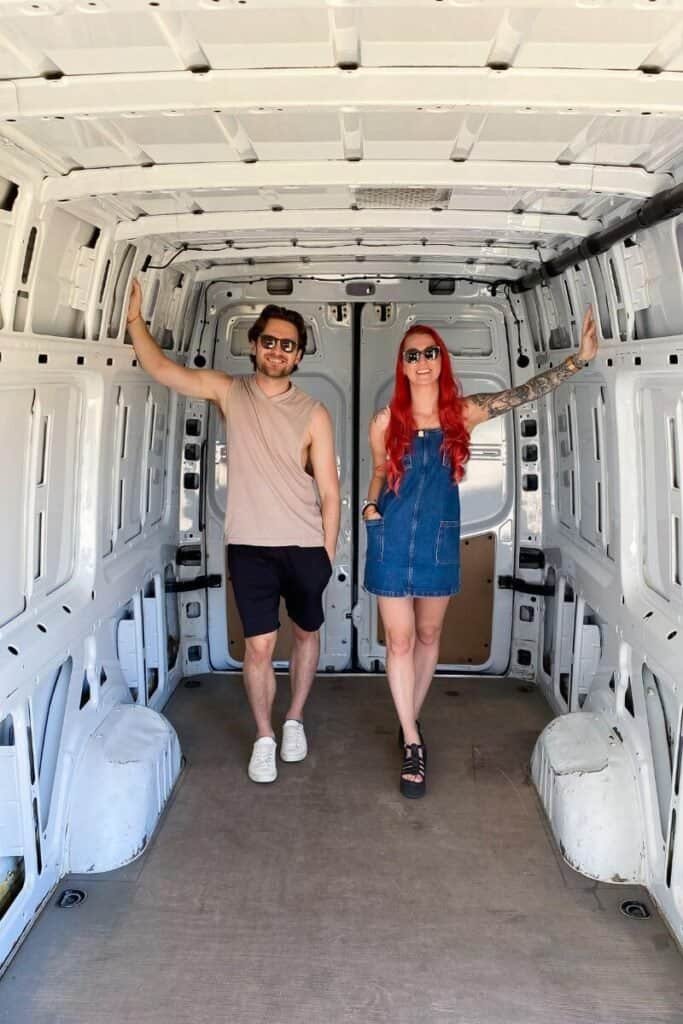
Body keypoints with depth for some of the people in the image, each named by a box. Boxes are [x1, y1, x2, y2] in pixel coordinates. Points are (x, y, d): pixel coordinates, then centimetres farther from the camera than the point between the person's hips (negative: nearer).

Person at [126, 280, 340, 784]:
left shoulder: (313, 414, -4)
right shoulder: (228, 391, 0)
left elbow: (329, 491, -2)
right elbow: (162, 368, -7)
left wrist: (327, 553, -2)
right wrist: (135, 317, -15)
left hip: (304, 545, 1)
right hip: (249, 546, 0)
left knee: (307, 633, 15)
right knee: (259, 645, 0)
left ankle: (294, 721, 37)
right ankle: (264, 738, 20)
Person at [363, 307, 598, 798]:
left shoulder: (462, 412, -2)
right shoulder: (386, 421, -2)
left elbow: (524, 393, -9)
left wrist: (580, 358, -16)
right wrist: (371, 507, -7)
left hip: (439, 541, 1)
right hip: (392, 541, -1)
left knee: (428, 636, 14)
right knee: (400, 641, 2)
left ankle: (410, 723, 34)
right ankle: (413, 742, 15)